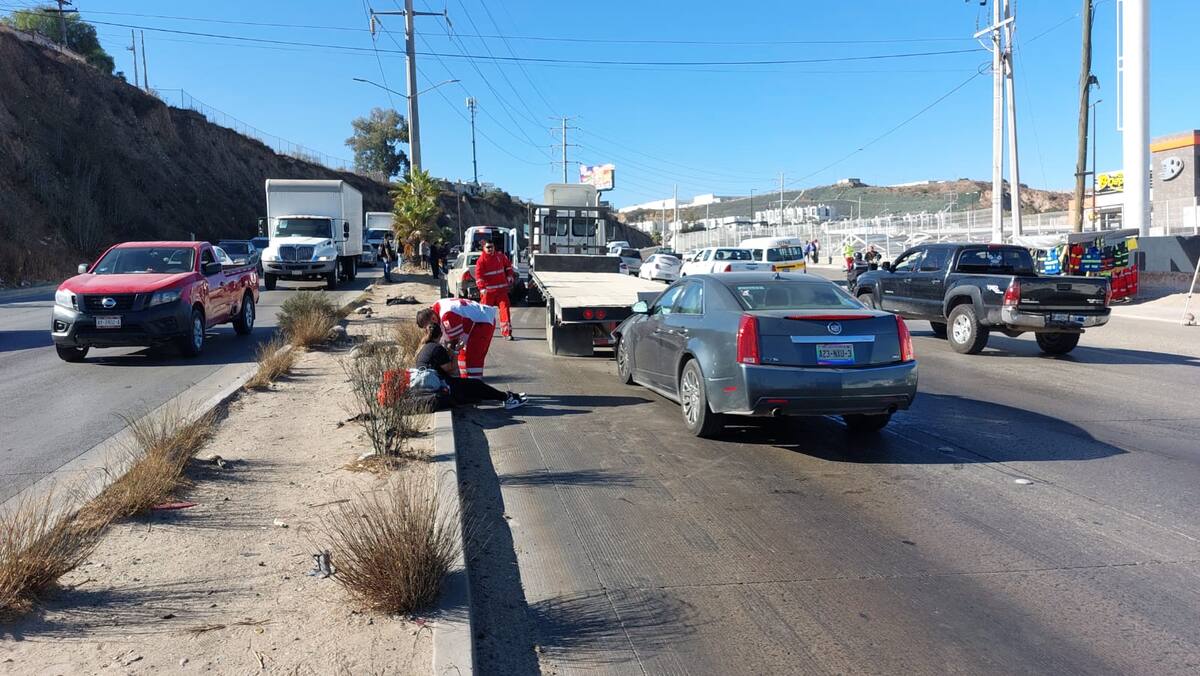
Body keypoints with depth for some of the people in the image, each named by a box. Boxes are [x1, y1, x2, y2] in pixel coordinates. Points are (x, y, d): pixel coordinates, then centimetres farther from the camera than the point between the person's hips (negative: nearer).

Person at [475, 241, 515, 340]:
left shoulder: (500, 256, 5)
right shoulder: (481, 260, -8)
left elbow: (508, 265, 22)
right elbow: (478, 275, -14)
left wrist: (510, 276, 12)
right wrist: (482, 288, -24)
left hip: (501, 289, 3)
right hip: (488, 290, -3)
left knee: (505, 309, -6)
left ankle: (506, 332, -5)